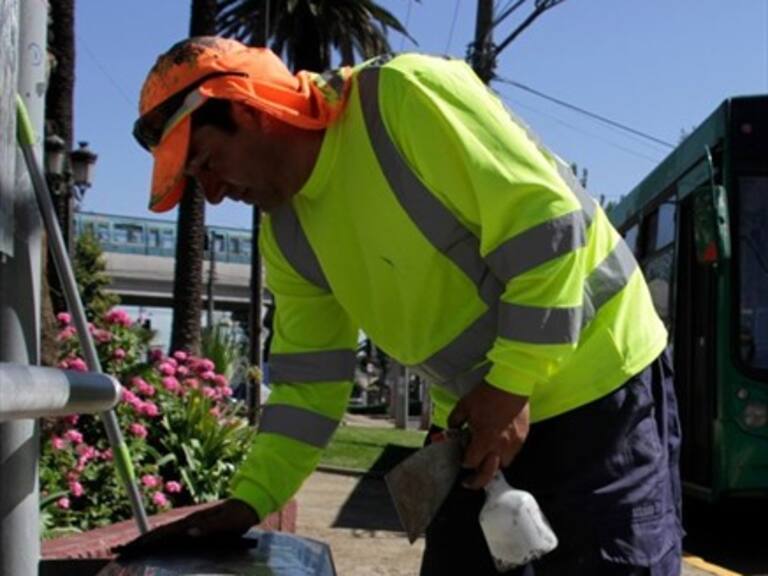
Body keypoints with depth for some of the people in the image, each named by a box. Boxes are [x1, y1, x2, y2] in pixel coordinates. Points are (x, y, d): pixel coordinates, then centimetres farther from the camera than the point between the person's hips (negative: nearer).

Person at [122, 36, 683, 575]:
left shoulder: (402, 96, -20)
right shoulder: (288, 234, 4)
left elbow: (545, 219, -23)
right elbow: (308, 381, 7)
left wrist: (512, 383, -21)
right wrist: (249, 500, -3)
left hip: (600, 390, -7)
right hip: (478, 418, 7)